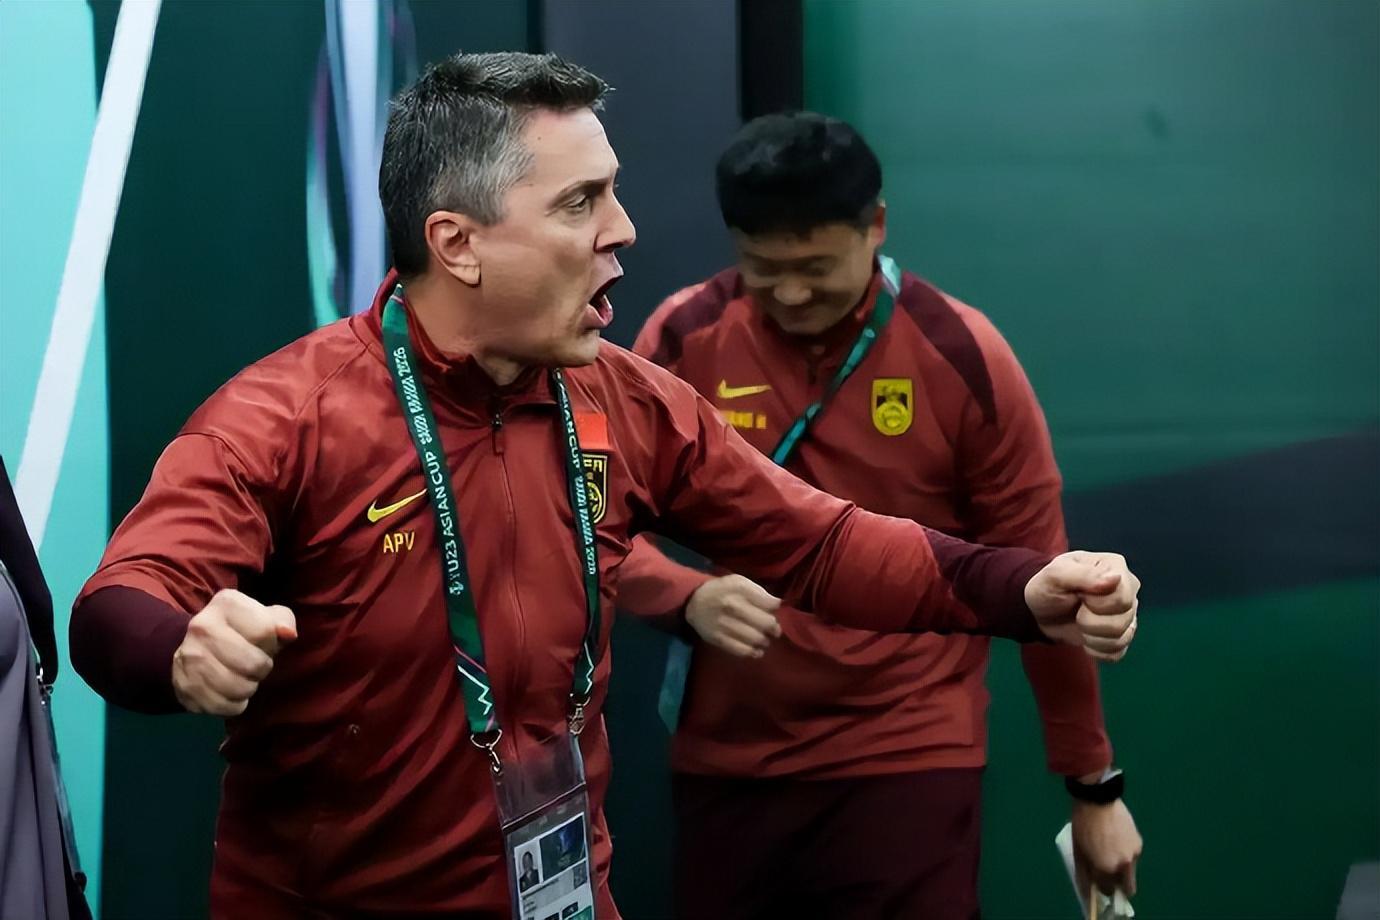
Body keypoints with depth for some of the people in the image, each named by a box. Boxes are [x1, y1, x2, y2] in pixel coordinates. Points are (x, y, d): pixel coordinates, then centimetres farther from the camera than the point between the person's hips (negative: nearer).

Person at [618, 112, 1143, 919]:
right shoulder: (683, 339, -3)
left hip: (908, 763, -2)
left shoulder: (963, 358, -7)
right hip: (725, 761, 2)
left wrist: (1093, 785, 4)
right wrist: (689, 598, -22)